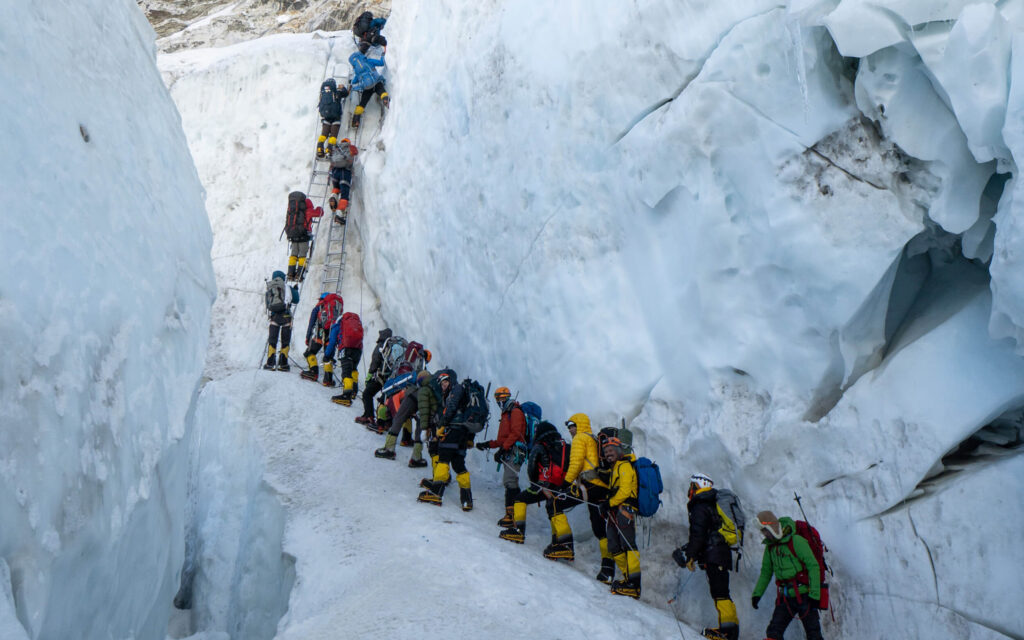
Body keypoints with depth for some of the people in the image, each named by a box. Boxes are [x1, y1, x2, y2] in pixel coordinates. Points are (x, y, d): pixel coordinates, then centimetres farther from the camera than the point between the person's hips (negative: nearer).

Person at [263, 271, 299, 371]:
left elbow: (267, 305, 13)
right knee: (285, 341, 5)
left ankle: (270, 363, 2)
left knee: (272, 340, 9)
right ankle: (283, 364, 1)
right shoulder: (287, 288, 5)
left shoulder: (268, 291, 13)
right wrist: (295, 290, 25)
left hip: (274, 317, 2)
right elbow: (295, 301, 10)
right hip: (286, 316, -2)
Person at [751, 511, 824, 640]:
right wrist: (757, 594, 12)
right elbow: (766, 572, 20)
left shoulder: (796, 541, -12)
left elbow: (813, 567, -13)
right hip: (785, 598, 6)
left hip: (803, 595, -6)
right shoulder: (770, 546, 10)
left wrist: (814, 594, -17)